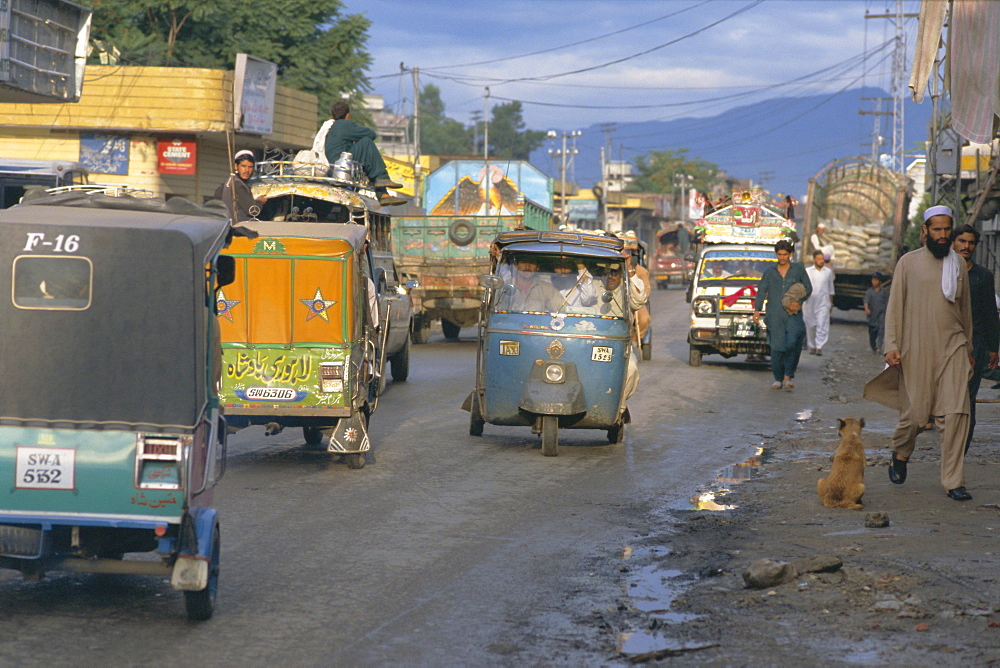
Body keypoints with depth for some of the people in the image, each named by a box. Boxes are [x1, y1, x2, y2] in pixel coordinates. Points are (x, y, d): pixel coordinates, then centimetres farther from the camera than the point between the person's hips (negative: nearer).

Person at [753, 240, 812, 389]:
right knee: (776, 348, -2)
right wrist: (757, 309, -6)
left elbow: (808, 287, 10)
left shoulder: (798, 268, 8)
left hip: (793, 315, -1)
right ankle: (778, 379, 8)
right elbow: (761, 291, 7)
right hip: (774, 315, 1)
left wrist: (799, 301, -7)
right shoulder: (770, 272, 12)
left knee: (792, 343, -17)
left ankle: (789, 374, -2)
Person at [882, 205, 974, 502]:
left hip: (952, 348, 2)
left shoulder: (958, 264, 12)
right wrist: (891, 346, -7)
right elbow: (894, 306, 2)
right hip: (916, 351, -2)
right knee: (914, 413, 0)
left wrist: (968, 349, 24)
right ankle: (900, 455, 32)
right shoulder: (908, 263, 3)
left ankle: (954, 481, -6)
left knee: (956, 414, -10)